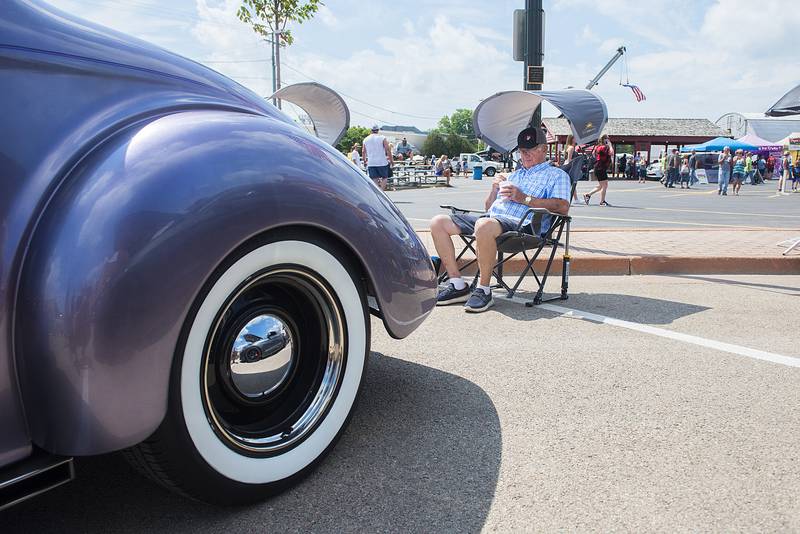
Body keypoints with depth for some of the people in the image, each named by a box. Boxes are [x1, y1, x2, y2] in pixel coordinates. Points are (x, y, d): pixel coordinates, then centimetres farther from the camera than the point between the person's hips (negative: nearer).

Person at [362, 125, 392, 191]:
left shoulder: (365, 139, 8)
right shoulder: (382, 138, -3)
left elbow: (363, 151, 14)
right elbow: (388, 150, -6)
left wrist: (365, 160, 27)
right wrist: (391, 160, 2)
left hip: (371, 163, 3)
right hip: (382, 162, -3)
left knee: (374, 180, 5)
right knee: (384, 177, 10)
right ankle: (381, 192, -6)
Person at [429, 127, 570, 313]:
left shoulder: (556, 175, 15)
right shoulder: (514, 175, 35)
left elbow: (562, 206, -6)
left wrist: (524, 199, -10)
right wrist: (495, 189, 11)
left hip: (520, 222, -8)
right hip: (490, 217, 8)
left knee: (484, 225, -42)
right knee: (438, 222, -7)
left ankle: (483, 290, -28)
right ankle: (457, 285, -11)